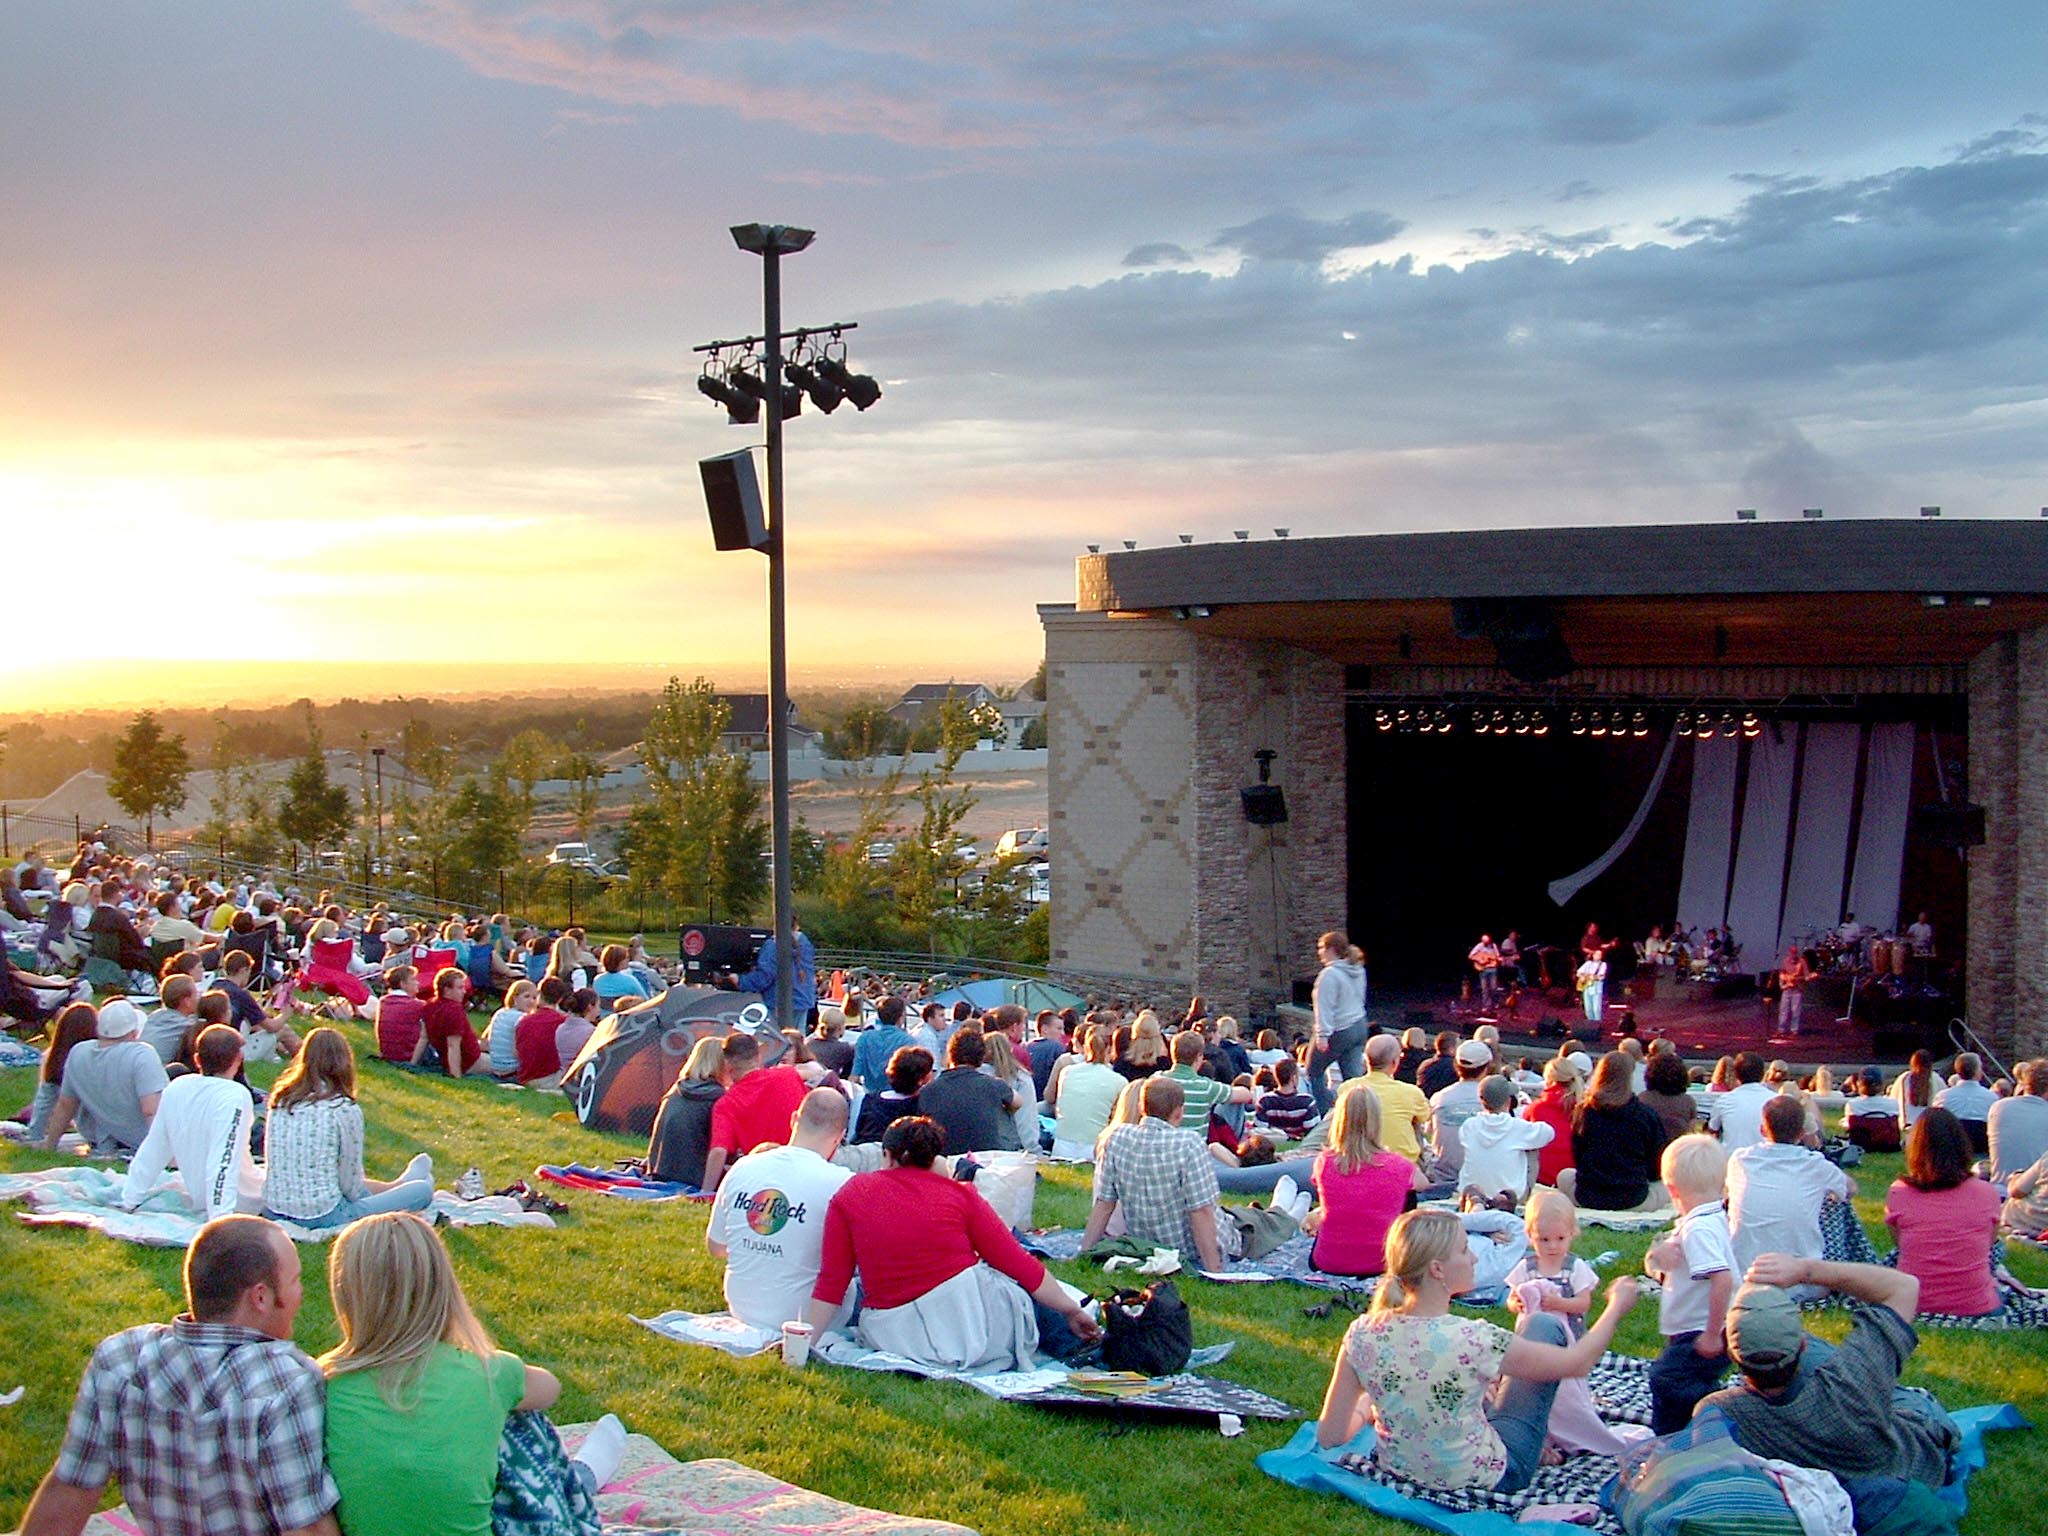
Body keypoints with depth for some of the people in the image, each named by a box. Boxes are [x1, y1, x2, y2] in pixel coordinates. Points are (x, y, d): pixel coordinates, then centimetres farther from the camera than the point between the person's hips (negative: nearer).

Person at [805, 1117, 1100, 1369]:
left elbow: (831, 1284, -1)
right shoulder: (958, 1194, 2)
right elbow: (1019, 1264, 3)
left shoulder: (849, 1195, 5)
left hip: (895, 1339, 0)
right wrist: (1071, 1310, 12)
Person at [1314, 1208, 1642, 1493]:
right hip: (1484, 1481, -4)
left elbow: (1329, 1436, -11)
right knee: (1544, 1325, 12)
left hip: (1401, 1472, 5)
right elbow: (1576, 1364, -16)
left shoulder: (1362, 1334, -18)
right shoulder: (1471, 1340, -31)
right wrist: (1616, 1307, 1)